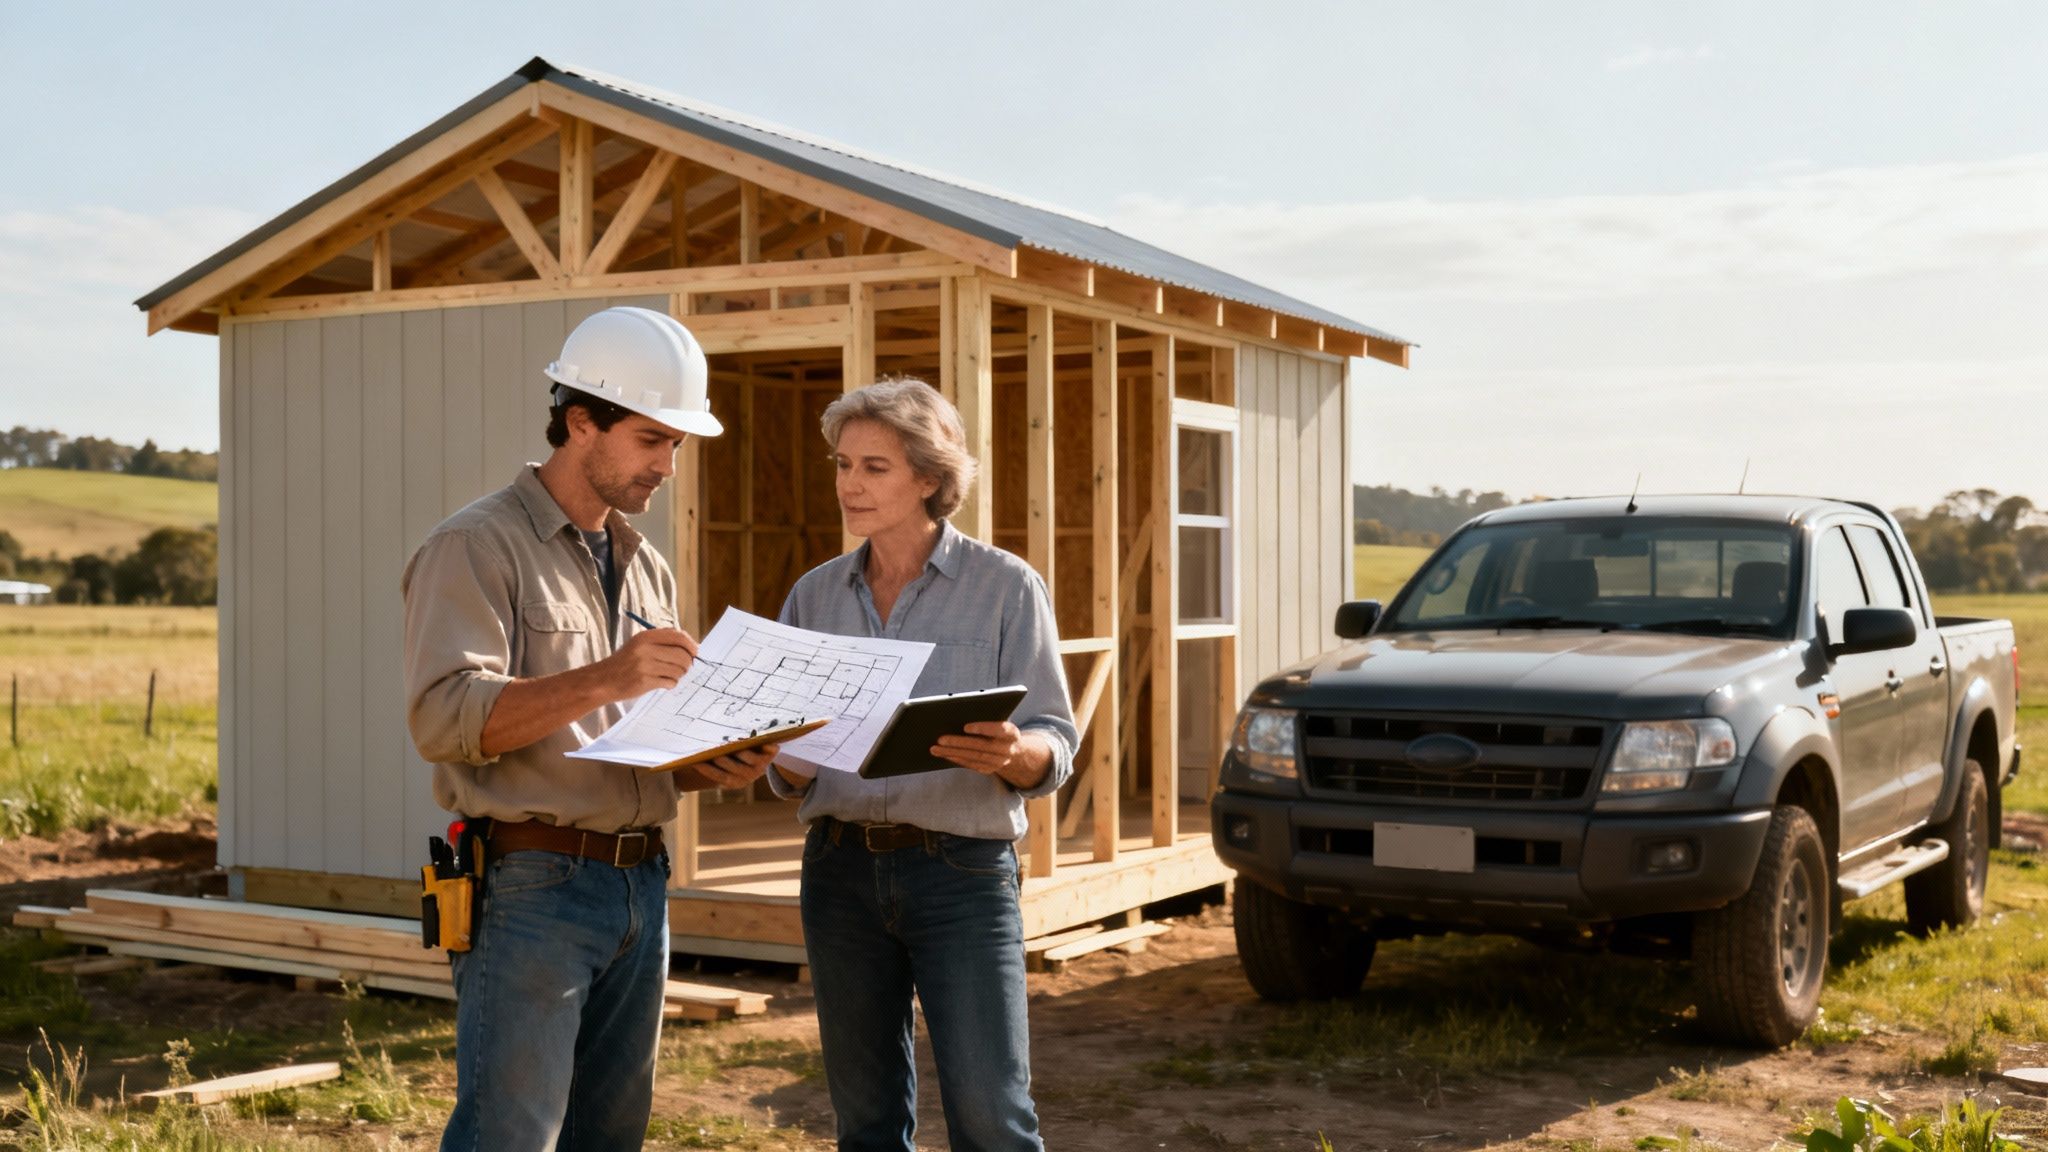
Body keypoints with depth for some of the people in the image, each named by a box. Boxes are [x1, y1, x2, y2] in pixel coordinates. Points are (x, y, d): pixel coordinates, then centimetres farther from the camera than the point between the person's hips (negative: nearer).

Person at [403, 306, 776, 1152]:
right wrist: (601, 681, -28)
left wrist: (713, 766, 1)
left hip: (640, 886, 7)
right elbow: (444, 717, -18)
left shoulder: (646, 570, 18)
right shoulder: (477, 547, -5)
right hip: (530, 885, -7)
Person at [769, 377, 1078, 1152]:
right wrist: (788, 761, -13)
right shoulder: (816, 596, 9)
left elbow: (1056, 745, -4)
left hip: (962, 871, -4)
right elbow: (788, 773, 11)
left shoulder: (1005, 587, -1)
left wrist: (1011, 754, -26)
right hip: (841, 867, 4)